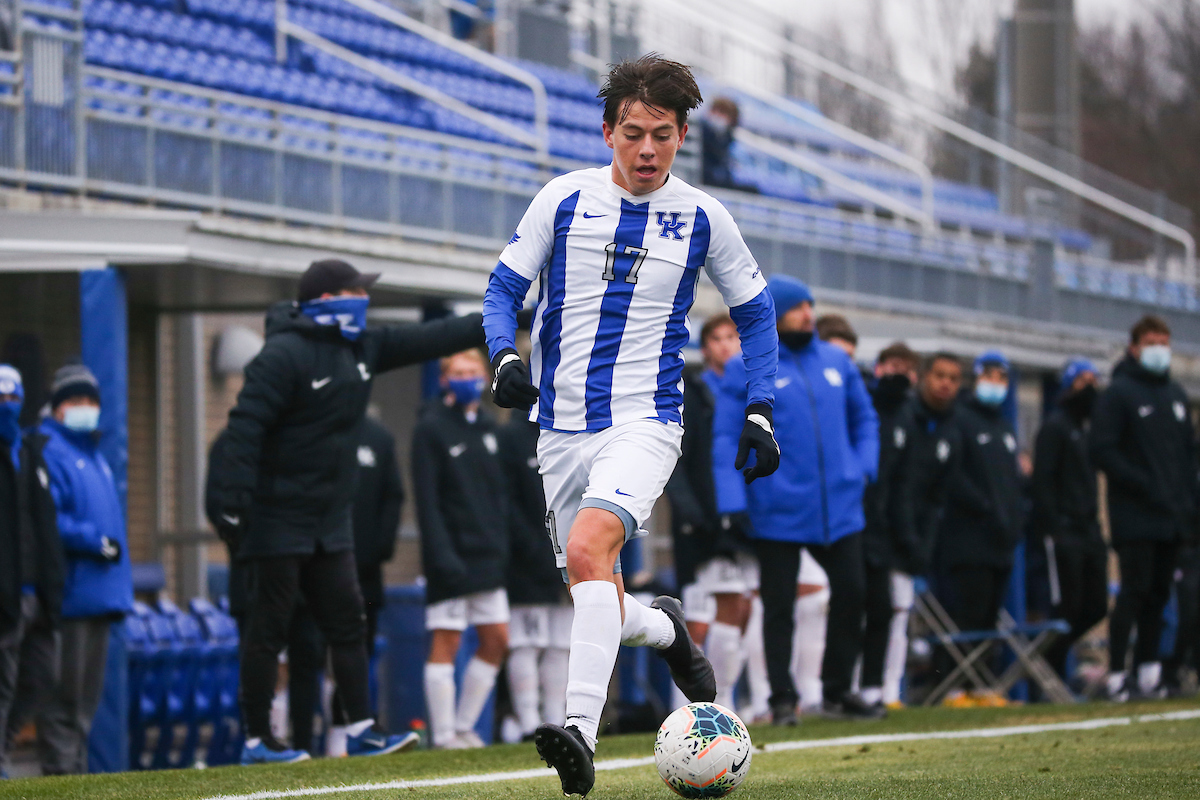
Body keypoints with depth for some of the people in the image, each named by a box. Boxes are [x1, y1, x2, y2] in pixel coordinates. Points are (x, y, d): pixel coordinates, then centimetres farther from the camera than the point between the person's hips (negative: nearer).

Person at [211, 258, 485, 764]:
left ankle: (361, 730, 7)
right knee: (269, 627, -3)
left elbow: (427, 341, 18)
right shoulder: (285, 355, -16)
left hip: (332, 522, 8)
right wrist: (233, 501, -27)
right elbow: (246, 425, -20)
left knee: (347, 622, 5)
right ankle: (256, 740, 2)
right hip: (279, 518, -8)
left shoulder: (360, 348, 10)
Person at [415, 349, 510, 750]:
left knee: (496, 641, 7)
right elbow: (427, 501, -12)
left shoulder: (487, 428, 14)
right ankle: (444, 734, -4)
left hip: (488, 558, 7)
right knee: (445, 642, -6)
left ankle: (465, 726, 15)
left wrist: (502, 546, 10)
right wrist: (441, 555, -19)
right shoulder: (431, 428, -6)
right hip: (451, 557, -7)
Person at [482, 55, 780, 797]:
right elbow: (505, 286, 7)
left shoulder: (702, 217, 1)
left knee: (589, 547, -30)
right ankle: (665, 627, 44)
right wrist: (505, 356, -13)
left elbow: (755, 310, 13)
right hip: (563, 425, 3)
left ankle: (582, 730, -37)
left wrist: (760, 413, 5)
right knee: (598, 602, 8)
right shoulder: (564, 199, 1)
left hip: (645, 423, -3)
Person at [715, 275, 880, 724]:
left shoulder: (836, 362, 11)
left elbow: (864, 418, 21)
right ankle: (782, 699, 8)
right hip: (779, 513, -4)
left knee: (851, 594, 5)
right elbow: (726, 439, -4)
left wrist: (864, 466, 5)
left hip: (840, 506, 4)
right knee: (779, 606, 0)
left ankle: (838, 691, 18)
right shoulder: (746, 370, -2)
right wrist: (732, 504, -12)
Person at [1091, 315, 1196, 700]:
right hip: (1135, 518, -6)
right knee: (1135, 592, -11)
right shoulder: (1118, 394, -4)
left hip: (1173, 518, 6)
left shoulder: (1175, 394, 17)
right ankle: (1117, 676, -11)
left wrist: (1188, 500, 6)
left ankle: (1149, 673, 13)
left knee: (1158, 595, 8)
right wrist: (1146, 487, -16)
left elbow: (1188, 450, 20)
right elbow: (1104, 452, -11)